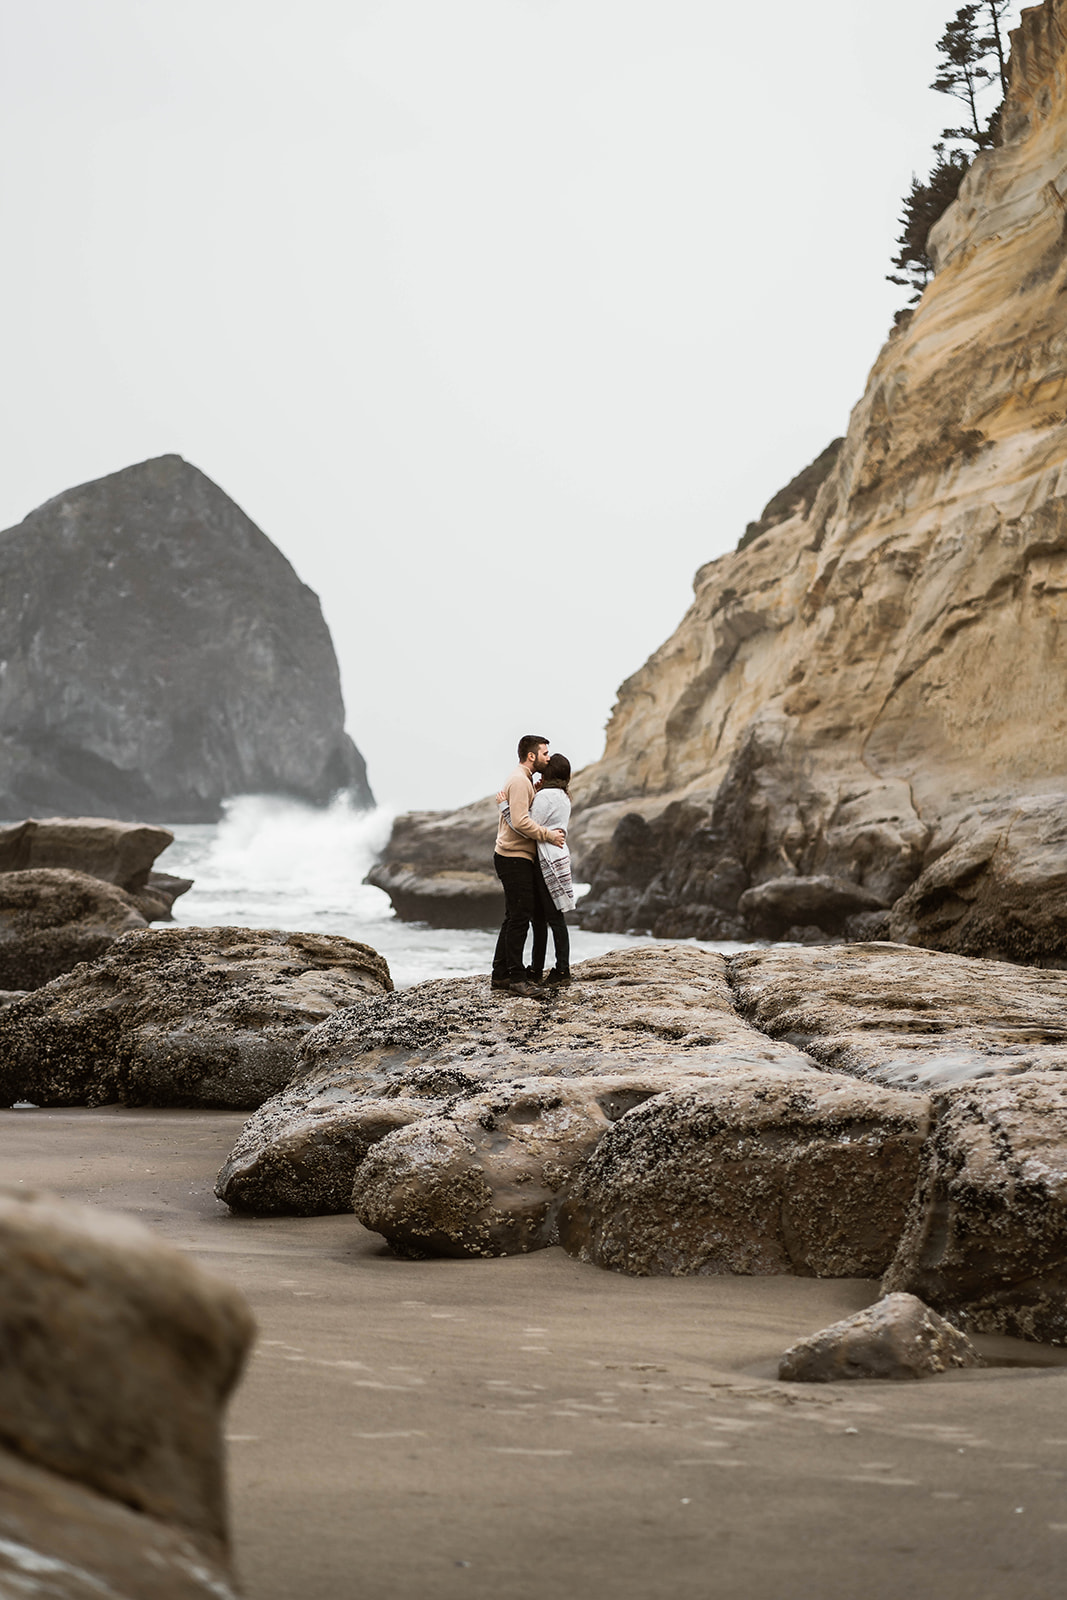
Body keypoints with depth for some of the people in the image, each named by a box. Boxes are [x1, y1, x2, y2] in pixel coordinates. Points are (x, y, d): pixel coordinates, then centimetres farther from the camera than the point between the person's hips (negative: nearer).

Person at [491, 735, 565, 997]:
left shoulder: (524, 780, 20)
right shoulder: (519, 781, -13)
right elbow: (520, 822, -24)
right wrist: (547, 835, -16)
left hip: (517, 859, 11)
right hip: (514, 859, -11)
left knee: (515, 918, 12)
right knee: (520, 917, -11)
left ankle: (501, 974, 15)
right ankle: (516, 978, -11)